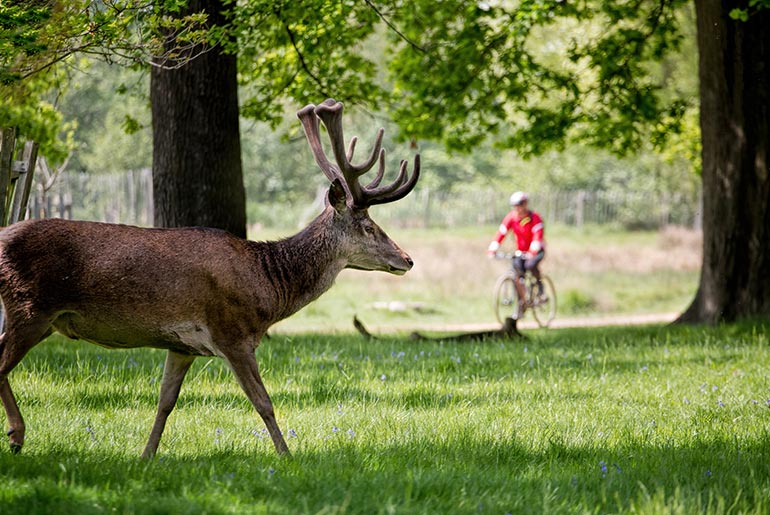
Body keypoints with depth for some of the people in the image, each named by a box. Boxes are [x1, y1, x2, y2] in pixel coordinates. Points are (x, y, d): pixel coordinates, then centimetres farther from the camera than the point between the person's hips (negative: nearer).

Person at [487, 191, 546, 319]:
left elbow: (537, 236, -32)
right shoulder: (511, 217, -9)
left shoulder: (534, 218, -20)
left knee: (530, 265, -34)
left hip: (536, 250, -4)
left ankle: (539, 284, -6)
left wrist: (532, 252, -49)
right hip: (521, 251, 4)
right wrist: (492, 250, -30)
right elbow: (501, 233, -17)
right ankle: (522, 305, 0)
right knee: (518, 276, -12)